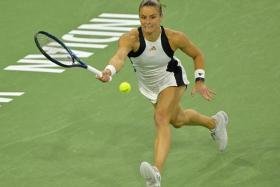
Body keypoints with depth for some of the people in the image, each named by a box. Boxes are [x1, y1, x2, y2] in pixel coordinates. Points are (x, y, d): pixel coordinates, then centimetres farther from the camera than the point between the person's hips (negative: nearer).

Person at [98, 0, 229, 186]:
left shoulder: (175, 38, -30)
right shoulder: (131, 38, -34)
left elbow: (197, 55, -9)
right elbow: (119, 56, -55)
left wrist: (199, 81, -16)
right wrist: (109, 71, -76)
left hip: (172, 79, -4)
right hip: (149, 85, 4)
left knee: (161, 117, -30)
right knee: (177, 120, 26)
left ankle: (157, 172, -43)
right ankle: (215, 122, 59)